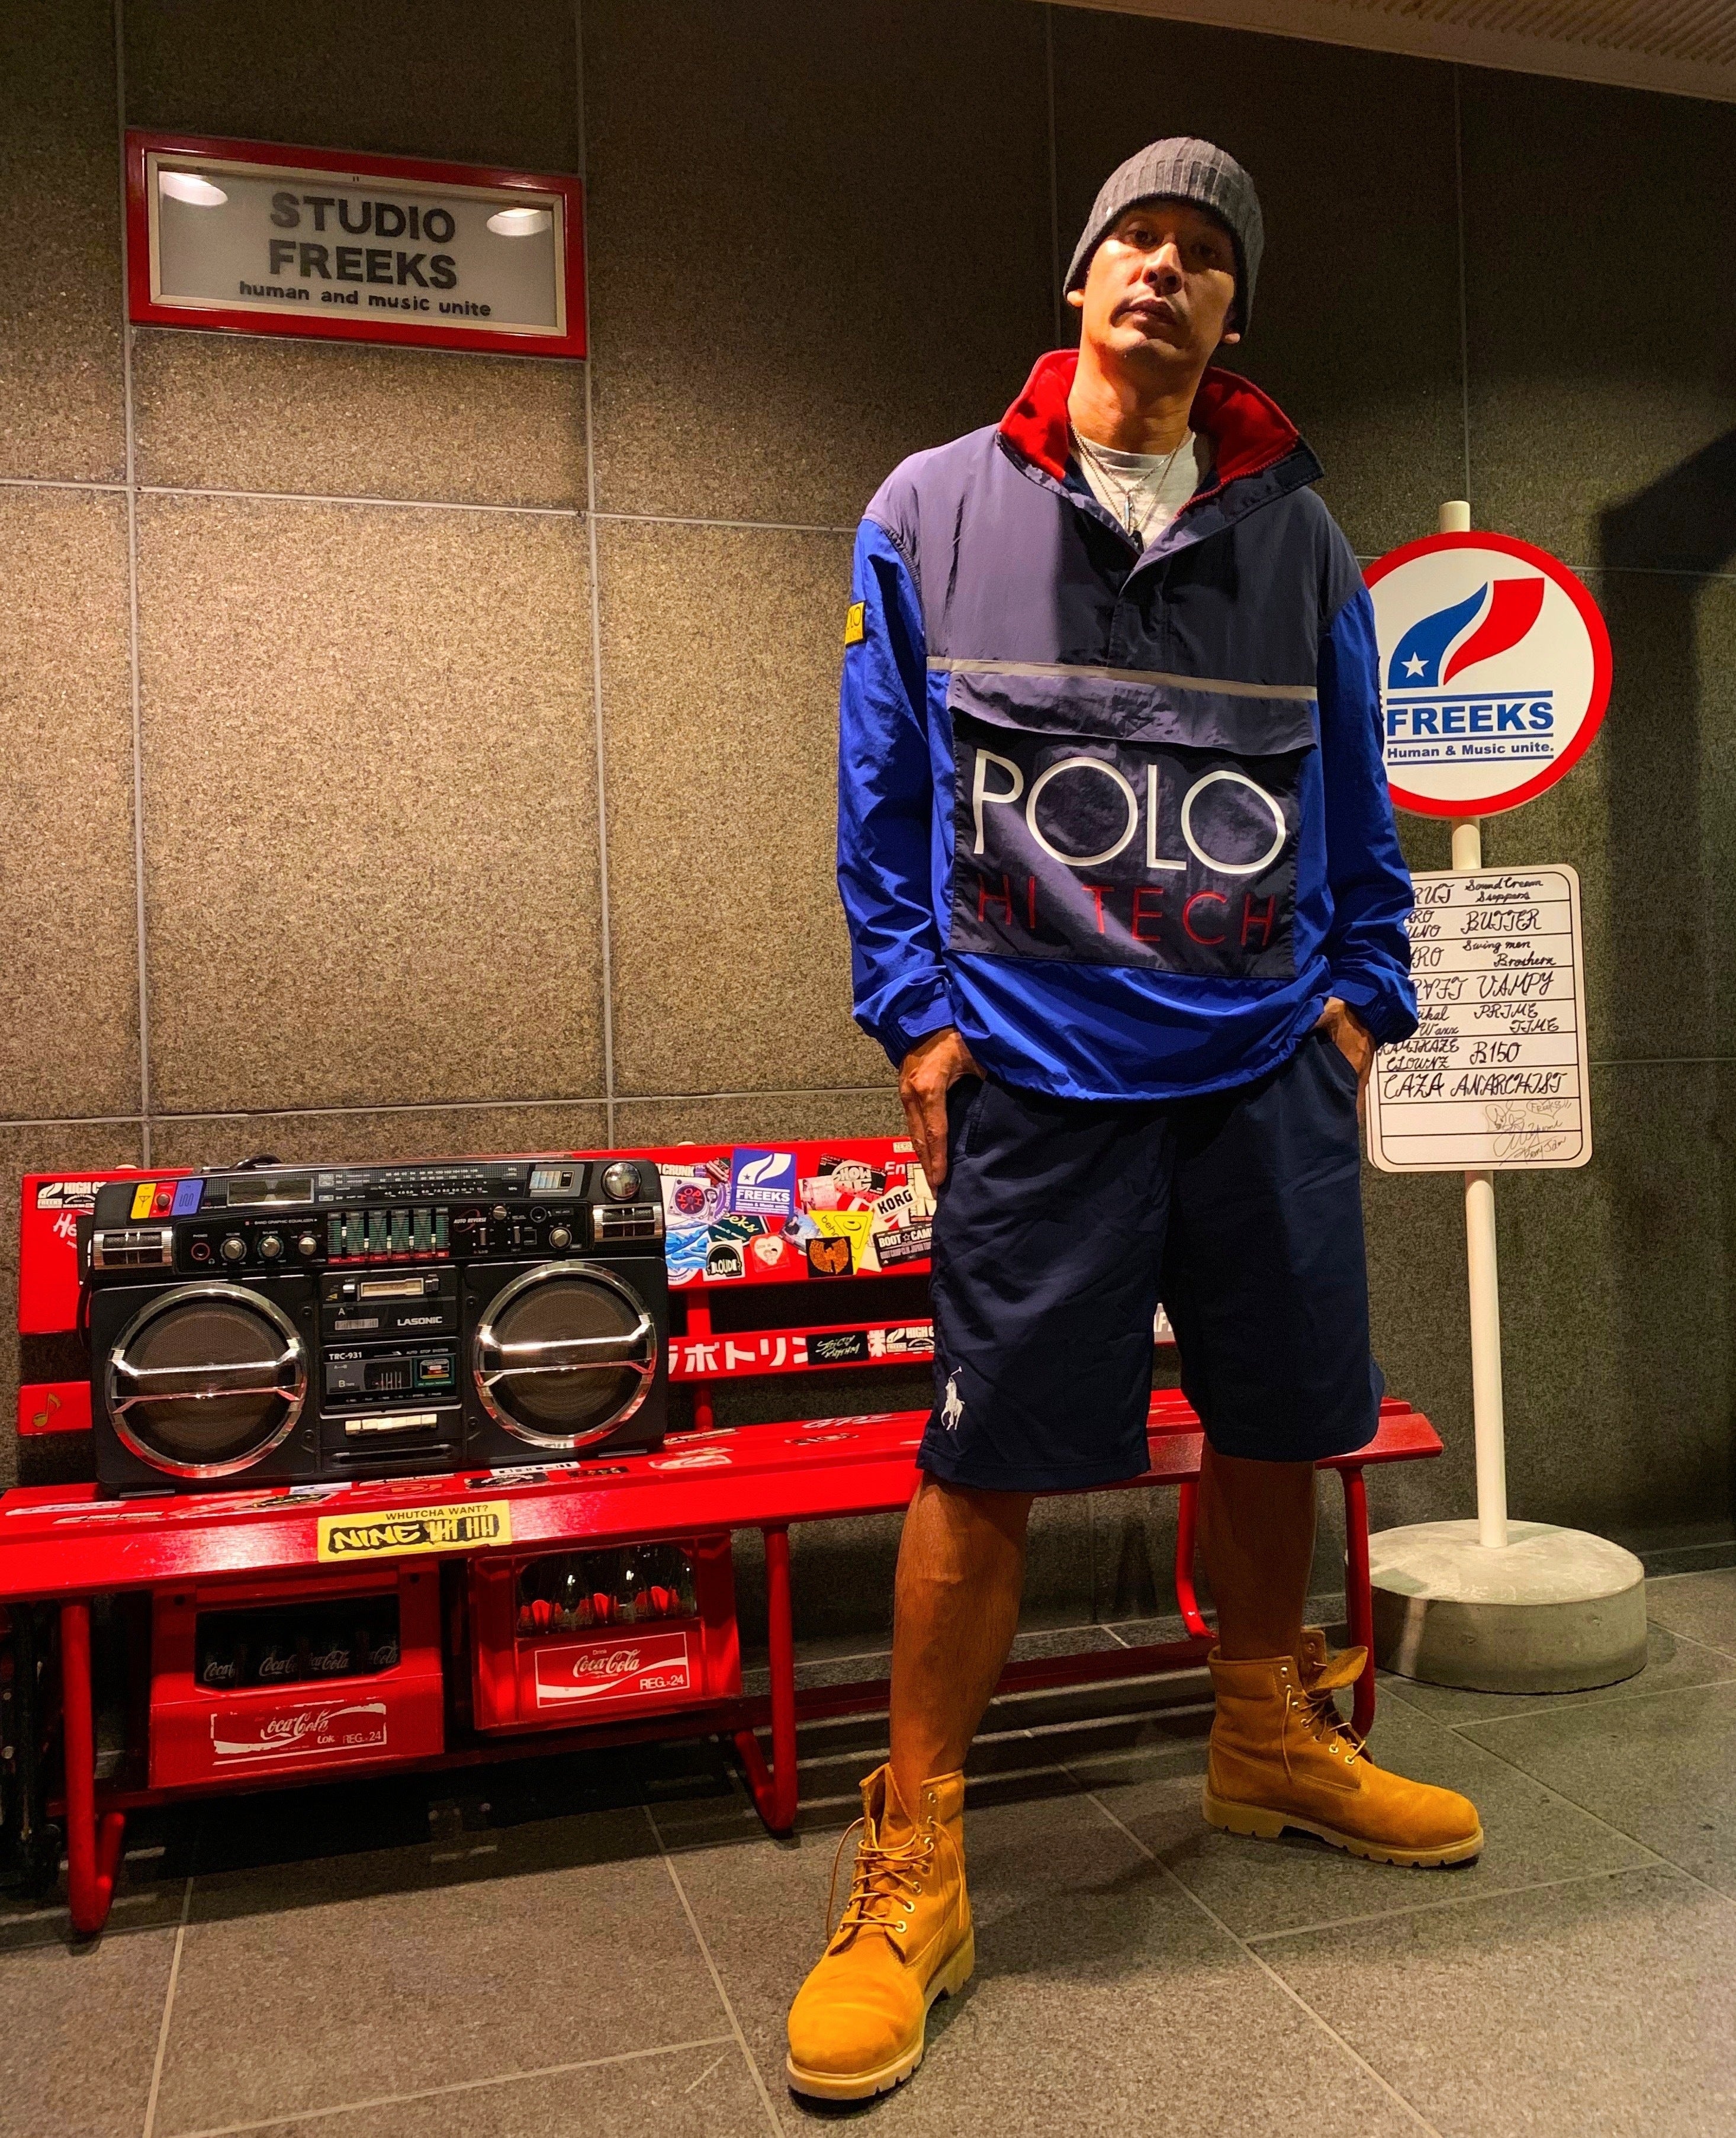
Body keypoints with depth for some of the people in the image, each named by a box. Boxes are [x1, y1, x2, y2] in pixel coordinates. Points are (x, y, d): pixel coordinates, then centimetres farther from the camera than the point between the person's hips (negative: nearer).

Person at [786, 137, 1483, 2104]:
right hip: (1037, 1069, -3)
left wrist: (1361, 987, 8)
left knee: (1276, 1417, 13)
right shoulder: (934, 510, 4)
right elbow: (883, 789, 4)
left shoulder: (1294, 529, 10)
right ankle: (912, 1864, 12)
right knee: (986, 1456, -3)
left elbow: (1351, 784, 15)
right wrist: (914, 1010, -3)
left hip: (1268, 1061, 4)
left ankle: (1269, 1740, 37)